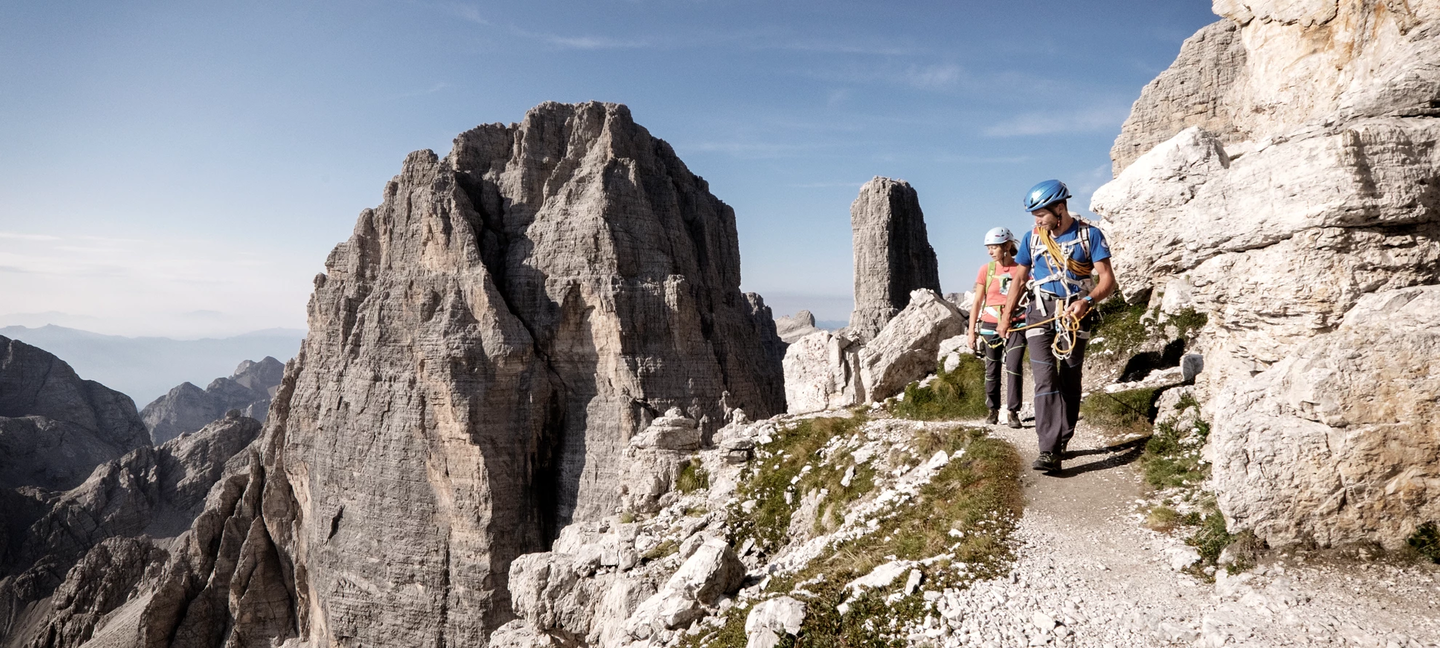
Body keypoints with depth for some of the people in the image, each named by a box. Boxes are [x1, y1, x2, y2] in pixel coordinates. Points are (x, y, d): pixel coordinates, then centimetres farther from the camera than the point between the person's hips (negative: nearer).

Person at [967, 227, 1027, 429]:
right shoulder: (986, 270, 2)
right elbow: (977, 302, 4)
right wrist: (972, 330, 0)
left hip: (1016, 326, -1)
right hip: (990, 326, 2)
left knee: (1013, 368, -13)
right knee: (992, 371, 8)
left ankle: (1013, 413, -6)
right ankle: (993, 410, 21)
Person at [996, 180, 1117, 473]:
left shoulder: (1090, 235, -3)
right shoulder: (1032, 238, 6)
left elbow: (1107, 279, -7)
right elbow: (1019, 279, 15)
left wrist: (1086, 301, -26)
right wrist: (1006, 315, 12)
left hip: (1075, 313, -1)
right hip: (1041, 311, 1)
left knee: (1069, 381, 5)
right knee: (1045, 378, -11)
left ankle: (1063, 441, 18)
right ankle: (1049, 451, -16)